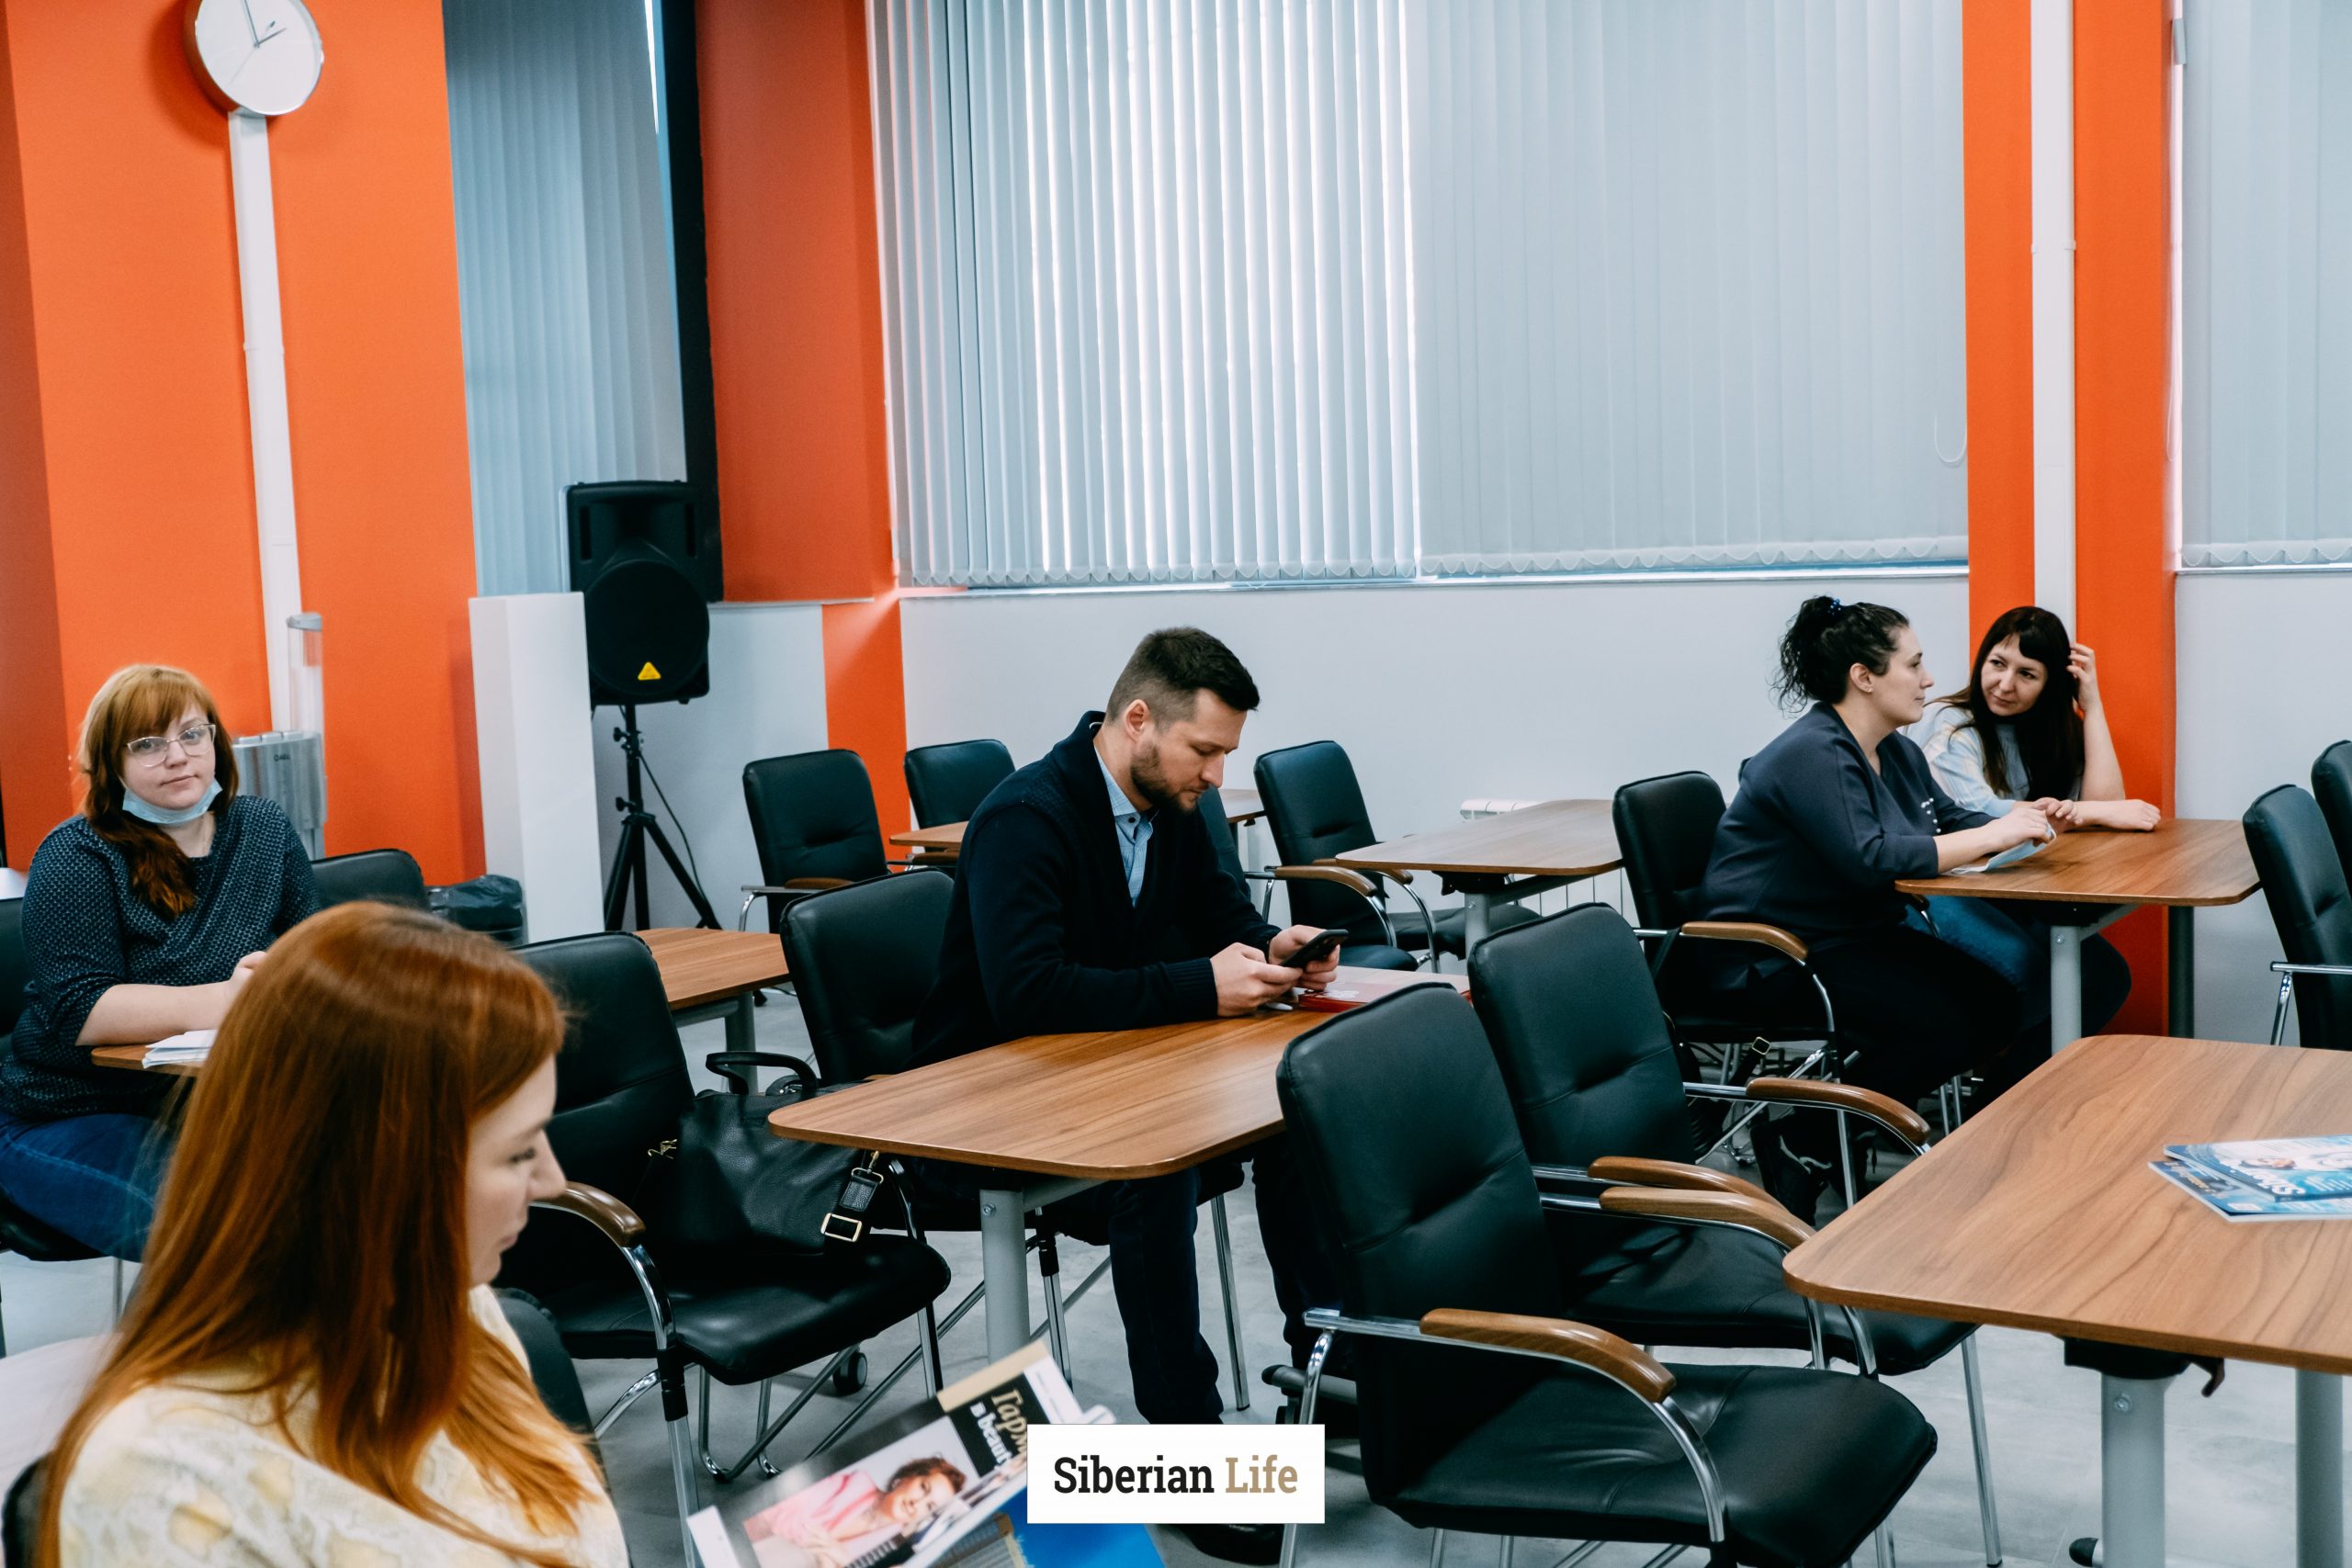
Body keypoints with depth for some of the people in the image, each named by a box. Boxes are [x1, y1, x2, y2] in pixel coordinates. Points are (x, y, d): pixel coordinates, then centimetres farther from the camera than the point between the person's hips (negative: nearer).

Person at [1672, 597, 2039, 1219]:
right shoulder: (1811, 755, -19)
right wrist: (1992, 836, -25)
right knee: (1946, 1023, -21)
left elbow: (1948, 820, 18)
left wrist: (2010, 823, -4)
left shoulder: (1895, 751, 12)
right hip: (1769, 959, -9)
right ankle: (1802, 1142, -9)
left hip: (1855, 936, 9)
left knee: (1991, 998, -10)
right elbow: (1870, 859, -30)